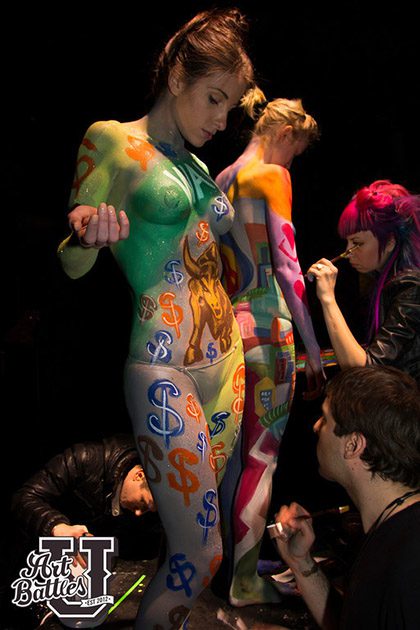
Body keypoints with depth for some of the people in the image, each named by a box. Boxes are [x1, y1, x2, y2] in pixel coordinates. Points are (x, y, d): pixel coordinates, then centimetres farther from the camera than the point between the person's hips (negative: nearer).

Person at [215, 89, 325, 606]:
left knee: (236, 451, 17)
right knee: (263, 455, 1)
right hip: (266, 327, -8)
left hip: (228, 324, 8)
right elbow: (286, 264, -15)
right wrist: (313, 348, -14)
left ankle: (224, 559, 32)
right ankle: (245, 581, 13)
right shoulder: (272, 175, -8)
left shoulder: (222, 180, 15)